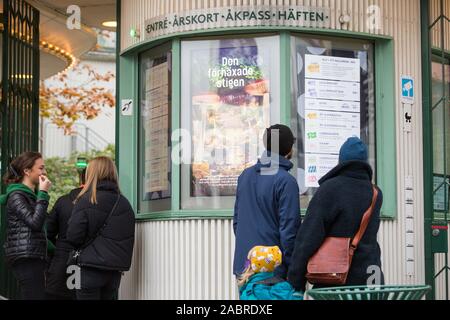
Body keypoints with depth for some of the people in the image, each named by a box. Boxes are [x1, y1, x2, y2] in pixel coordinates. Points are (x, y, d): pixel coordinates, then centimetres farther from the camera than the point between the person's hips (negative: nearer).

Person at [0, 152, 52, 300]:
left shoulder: (31, 194, 21)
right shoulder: (16, 195, -6)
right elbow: (35, 222, -19)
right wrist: (43, 193, -14)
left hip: (34, 256, 9)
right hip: (25, 258, -9)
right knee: (36, 296, -16)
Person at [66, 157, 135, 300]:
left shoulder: (86, 200, -9)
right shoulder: (125, 203, 6)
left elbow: (73, 236, -11)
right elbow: (129, 239, 11)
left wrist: (83, 248, 8)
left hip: (92, 268, -5)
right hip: (115, 269, 5)